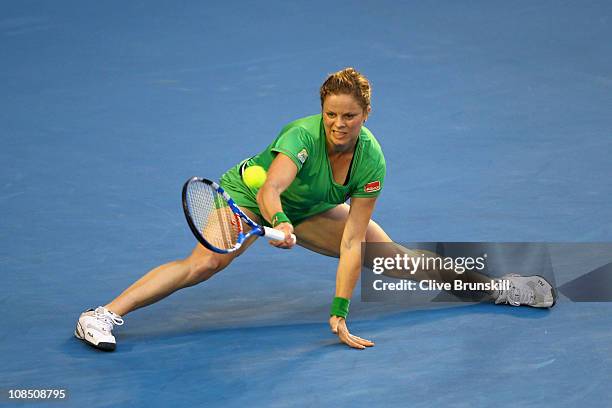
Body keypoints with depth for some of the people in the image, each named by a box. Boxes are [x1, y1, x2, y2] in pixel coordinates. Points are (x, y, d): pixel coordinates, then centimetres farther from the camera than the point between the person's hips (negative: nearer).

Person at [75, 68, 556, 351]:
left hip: (309, 211, 5)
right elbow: (269, 190, -51)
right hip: (249, 195, -4)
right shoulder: (303, 136, -36)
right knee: (204, 263, -31)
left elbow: (351, 242, -24)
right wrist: (278, 223, -74)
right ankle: (104, 315, -34)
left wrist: (339, 315, -28)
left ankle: (494, 285, 22)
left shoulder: (371, 160, -24)